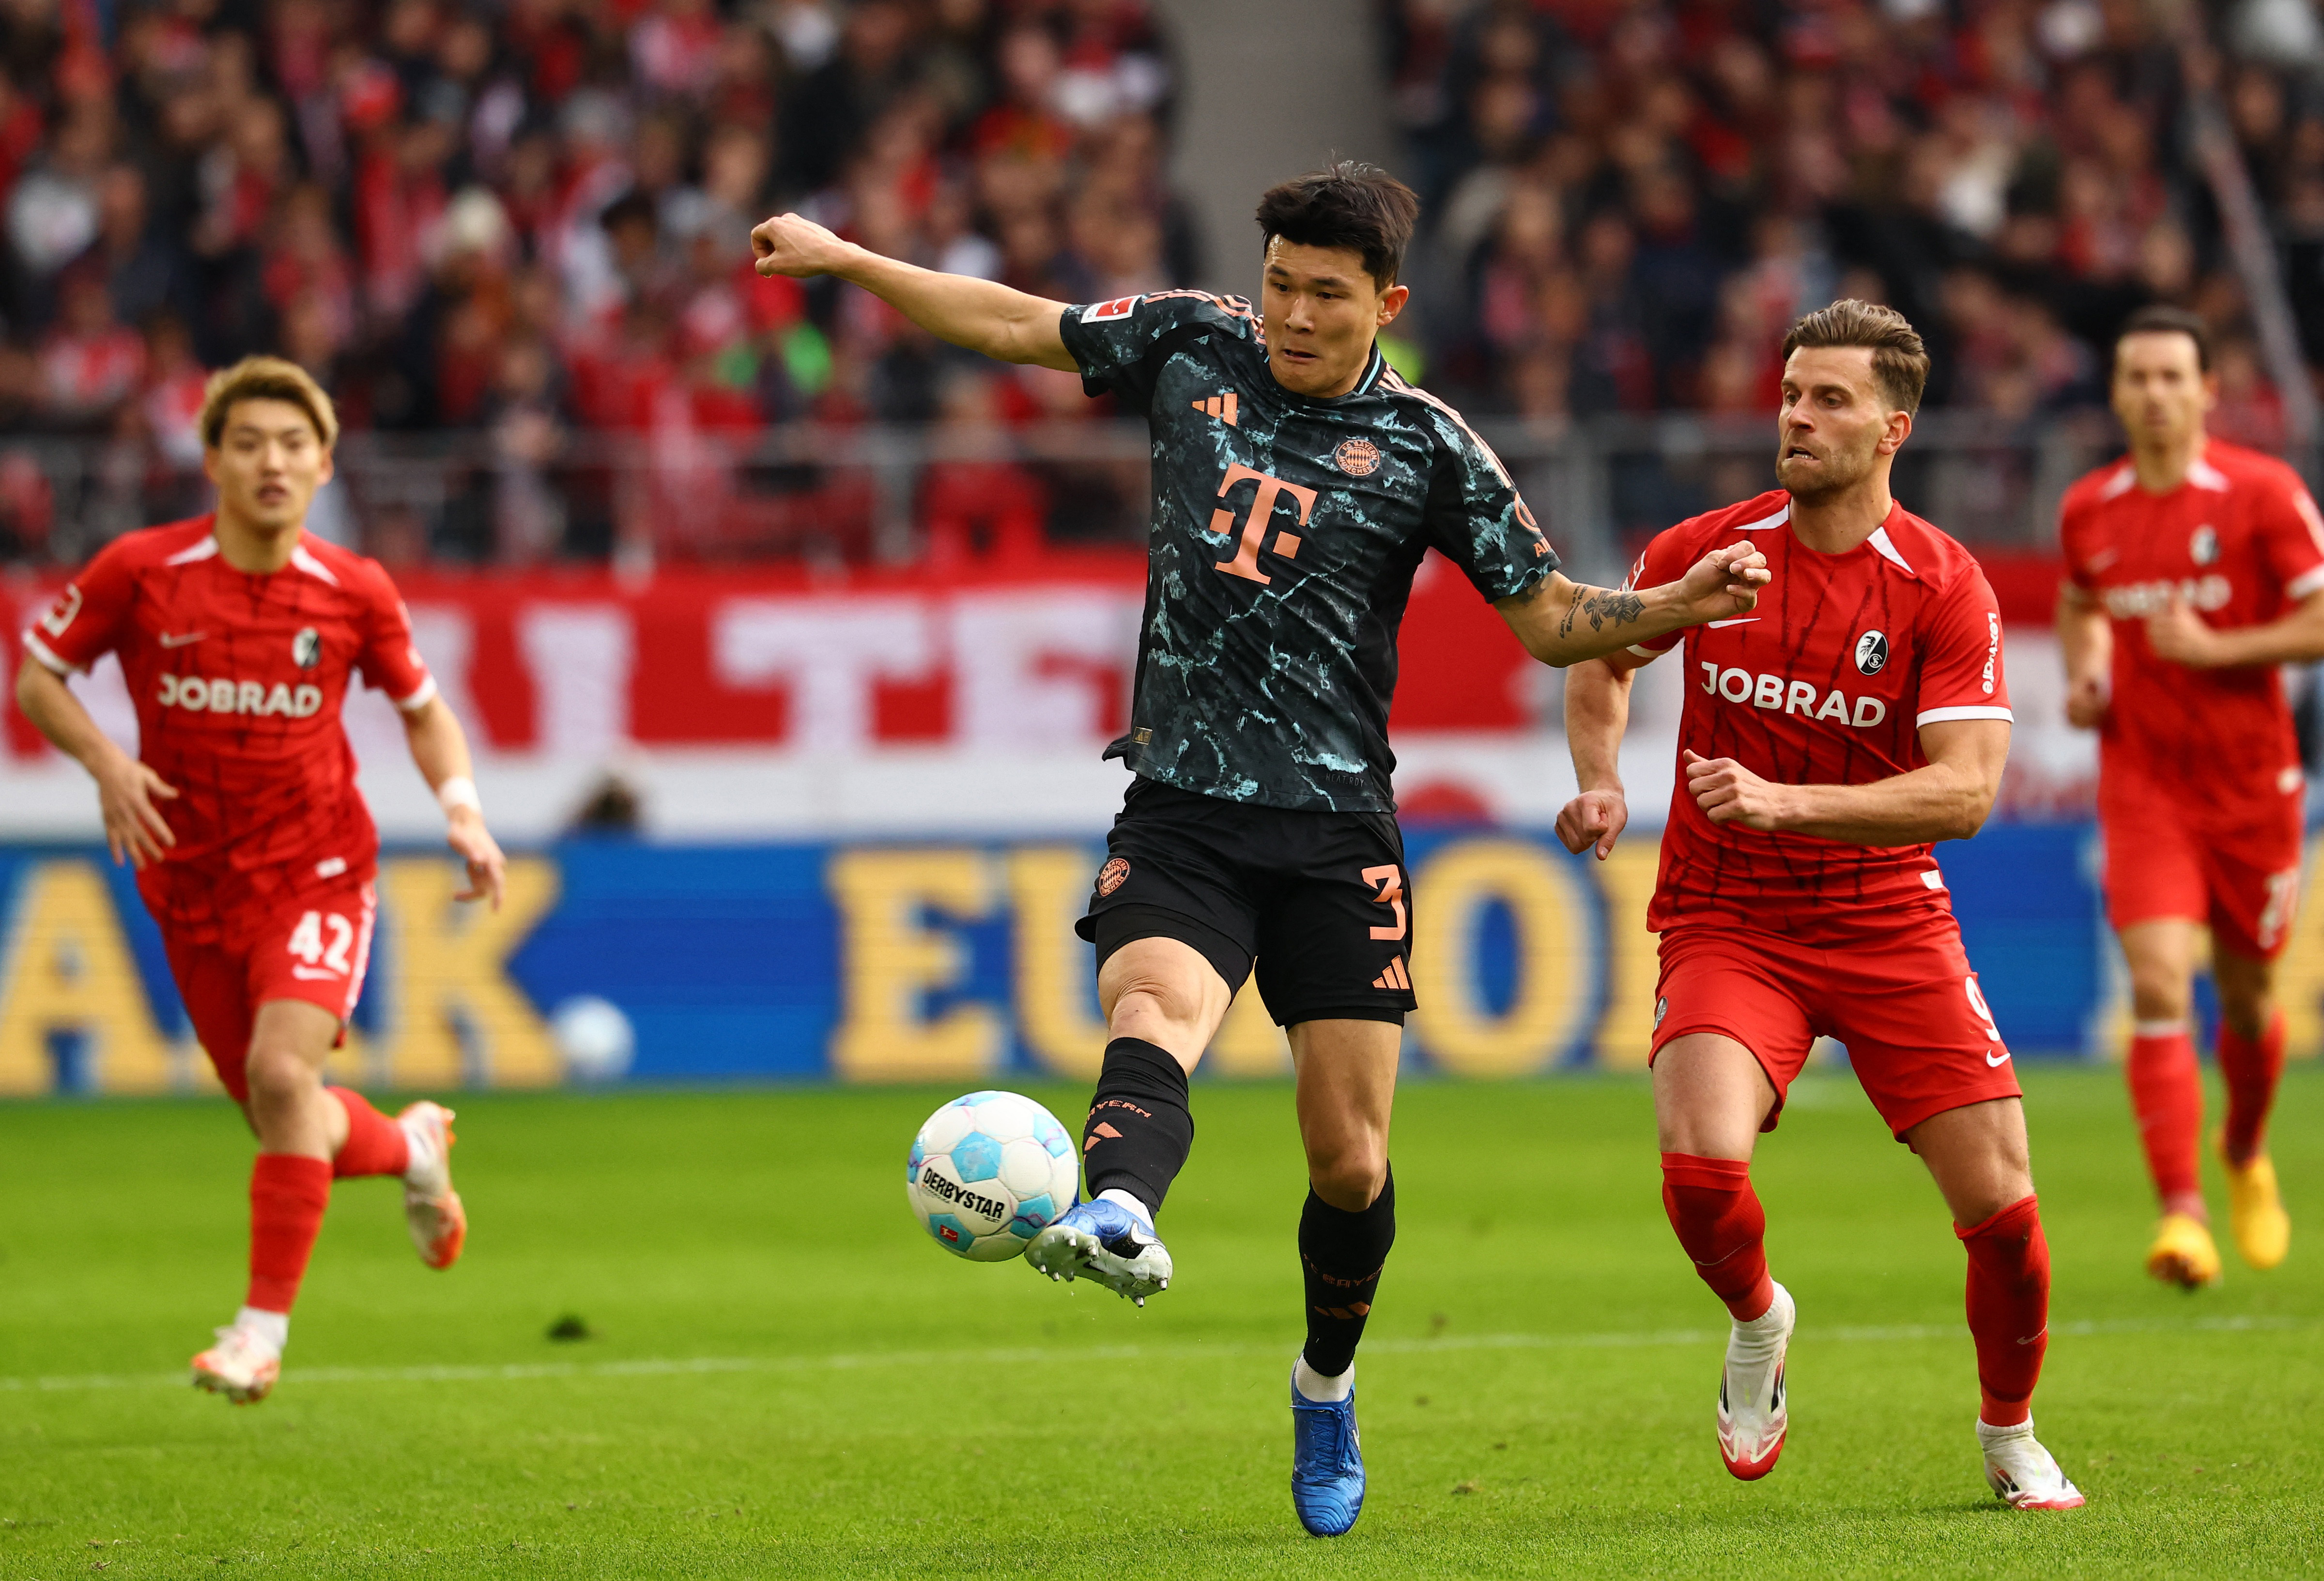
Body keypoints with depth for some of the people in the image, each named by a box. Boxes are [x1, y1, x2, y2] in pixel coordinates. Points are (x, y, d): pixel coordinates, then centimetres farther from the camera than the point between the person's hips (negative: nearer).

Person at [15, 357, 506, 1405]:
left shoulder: (354, 594, -7)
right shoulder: (140, 572, -10)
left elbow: (421, 707, 10)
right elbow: (37, 675, 1)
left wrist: (464, 811, -6)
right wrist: (106, 762, -16)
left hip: (316, 868, -2)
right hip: (193, 885, 2)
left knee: (282, 1072, -25)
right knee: (285, 1123, 9)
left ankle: (264, 1324, -16)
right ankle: (411, 1147, 43)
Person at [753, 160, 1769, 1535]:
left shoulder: (1427, 448, 1)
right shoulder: (1193, 347, 7)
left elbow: (1550, 620, 4)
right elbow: (1019, 326, 19)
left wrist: (1680, 606, -14)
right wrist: (842, 258, 19)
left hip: (1335, 828, -1)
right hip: (1181, 807, 1)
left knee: (1351, 1160, 1)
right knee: (1153, 1008, -30)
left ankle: (1328, 1384, 27)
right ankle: (1121, 1219, -61)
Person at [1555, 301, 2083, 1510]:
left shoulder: (1944, 587, -10)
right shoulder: (1703, 553, -3)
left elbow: (1965, 791, -20)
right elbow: (1605, 655, 19)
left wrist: (1785, 802, -31)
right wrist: (1599, 779, 1)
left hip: (1891, 926, 0)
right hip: (1725, 922, 0)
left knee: (2000, 1205, -6)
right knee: (1701, 1166, -26)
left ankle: (2011, 1437, 23)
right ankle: (1757, 1324, 9)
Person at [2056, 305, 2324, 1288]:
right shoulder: (2088, 510, 3)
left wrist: (2213, 648, -20)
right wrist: (2083, 674, 4)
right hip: (2141, 782, 1)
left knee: (2245, 997, 12)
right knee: (2157, 986, -17)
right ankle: (2182, 1215, -22)